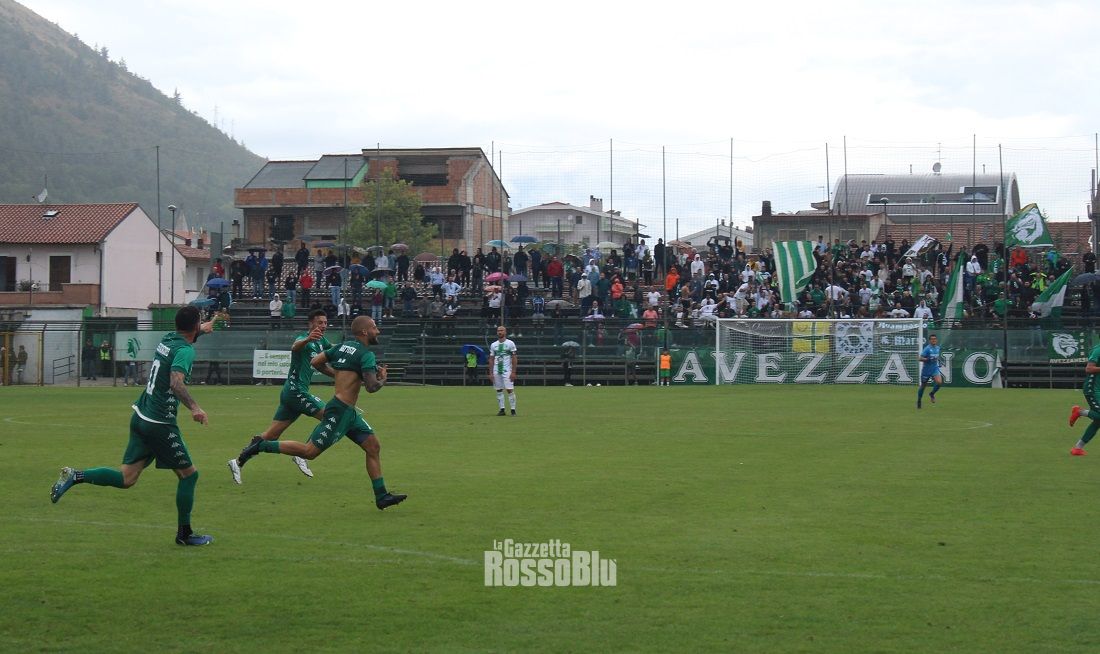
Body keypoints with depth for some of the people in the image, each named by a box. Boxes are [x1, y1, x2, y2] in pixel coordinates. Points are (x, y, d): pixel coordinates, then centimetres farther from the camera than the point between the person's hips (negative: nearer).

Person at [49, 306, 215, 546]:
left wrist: (200, 330, 52)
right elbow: (176, 382, -33)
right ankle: (184, 533, 12)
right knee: (189, 474, 6)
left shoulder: (169, 339, 10)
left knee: (126, 478, 9)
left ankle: (75, 476, -4)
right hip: (160, 424, -8)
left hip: (140, 417, 8)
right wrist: (194, 407, -43)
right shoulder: (185, 350, -16)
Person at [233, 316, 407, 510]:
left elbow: (316, 362, 17)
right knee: (309, 451, -6)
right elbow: (372, 387, -24)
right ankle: (261, 445, 1)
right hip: (339, 412, -10)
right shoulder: (366, 355, -14)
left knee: (373, 447, 8)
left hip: (349, 413, 10)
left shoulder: (342, 346, 12)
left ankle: (381, 496, 8)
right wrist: (383, 378, -3)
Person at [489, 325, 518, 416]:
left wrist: (513, 372, -11)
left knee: (510, 390, -9)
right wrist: (490, 373, 5)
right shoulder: (493, 345, 11)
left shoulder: (510, 343, 0)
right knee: (499, 390, 4)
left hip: (507, 371, -4)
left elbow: (514, 358, -3)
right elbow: (491, 360, 13)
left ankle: (513, 409, -4)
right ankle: (501, 409, 10)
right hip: (496, 371, 4)